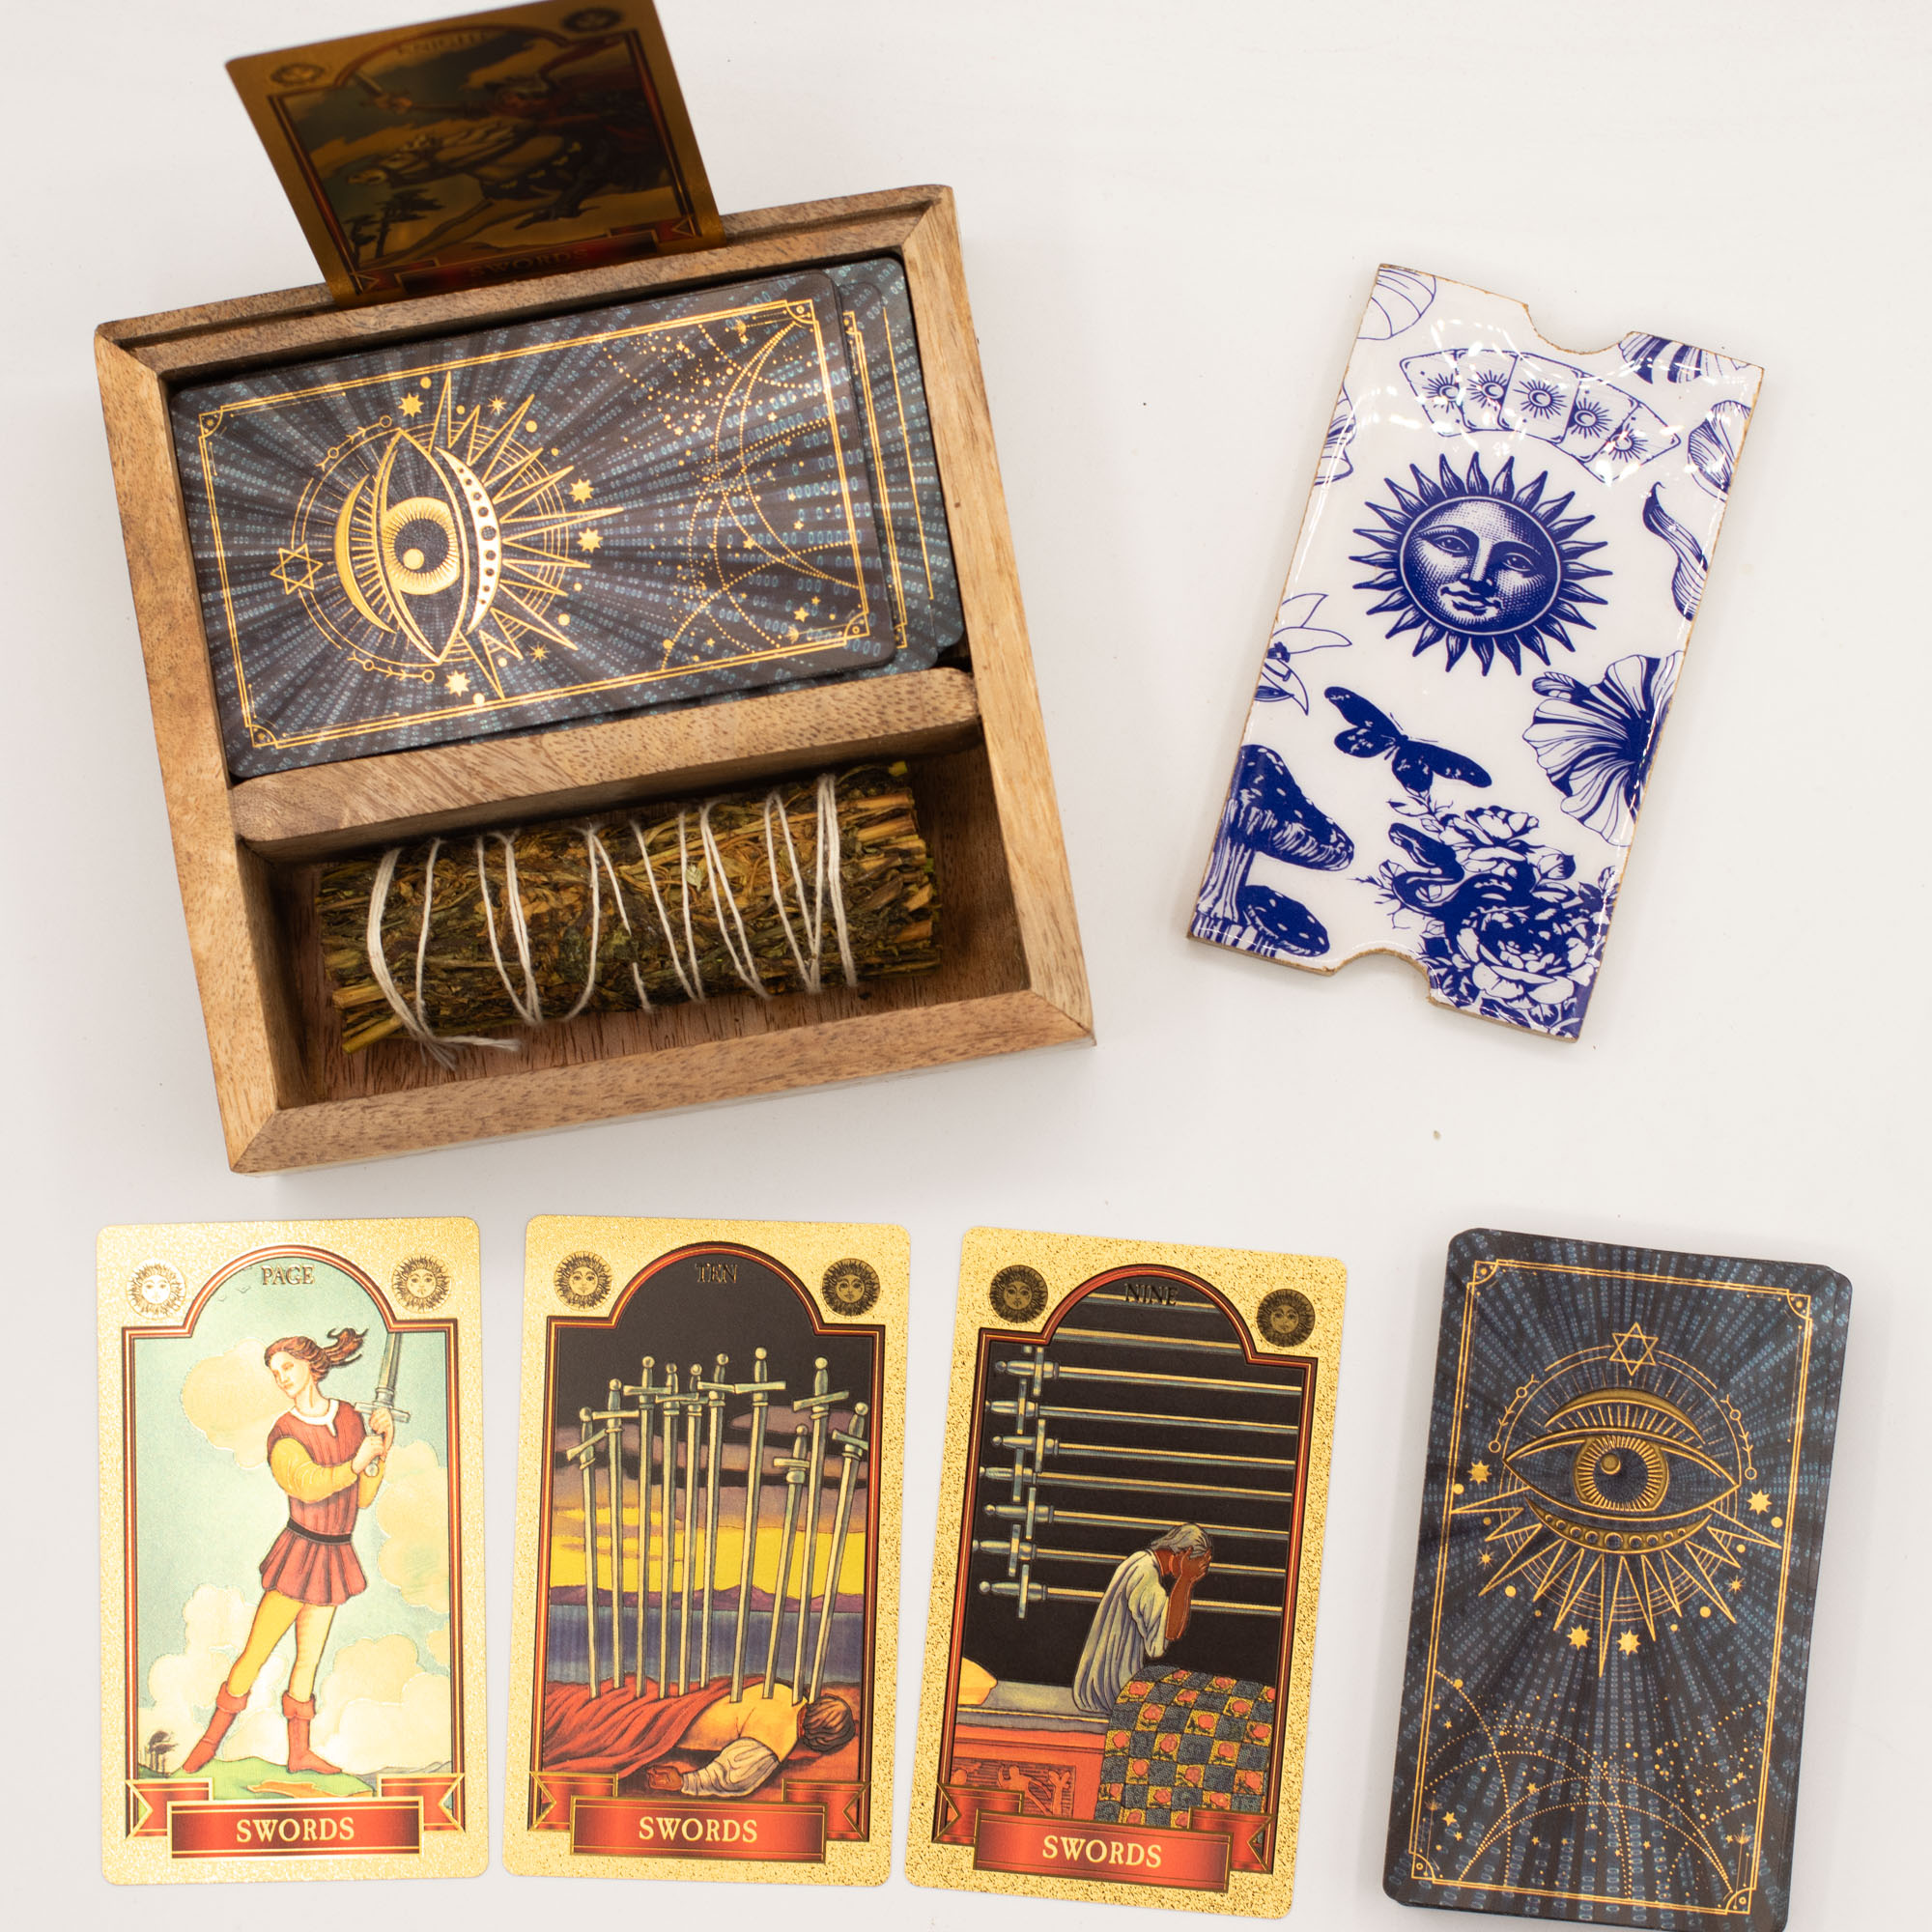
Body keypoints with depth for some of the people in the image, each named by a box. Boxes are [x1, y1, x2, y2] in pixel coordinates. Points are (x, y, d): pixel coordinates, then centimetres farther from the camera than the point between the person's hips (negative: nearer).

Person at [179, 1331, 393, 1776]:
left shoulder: (351, 1418, 4)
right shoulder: (284, 1435, -9)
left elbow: (362, 1499, 4)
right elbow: (309, 1484, -28)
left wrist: (382, 1447, -6)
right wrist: (355, 1464, -25)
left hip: (334, 1558, 4)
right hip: (298, 1552, -4)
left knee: (309, 1658, 14)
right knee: (255, 1652, -1)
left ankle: (299, 1752, 24)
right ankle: (211, 1739, 17)